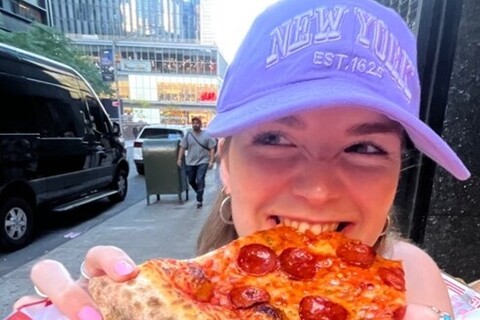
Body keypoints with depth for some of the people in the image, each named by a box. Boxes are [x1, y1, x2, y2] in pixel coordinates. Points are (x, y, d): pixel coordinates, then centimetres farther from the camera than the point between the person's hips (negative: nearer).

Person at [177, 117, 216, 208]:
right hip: (190, 162, 4)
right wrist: (179, 159, -3)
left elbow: (212, 149, -4)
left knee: (200, 180, -14)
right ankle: (200, 194, 39)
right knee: (191, 181, 13)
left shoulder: (207, 135, -3)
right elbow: (182, 147, 5)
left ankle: (199, 200, -1)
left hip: (203, 162, -3)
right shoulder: (188, 135, 2)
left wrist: (211, 161, -11)